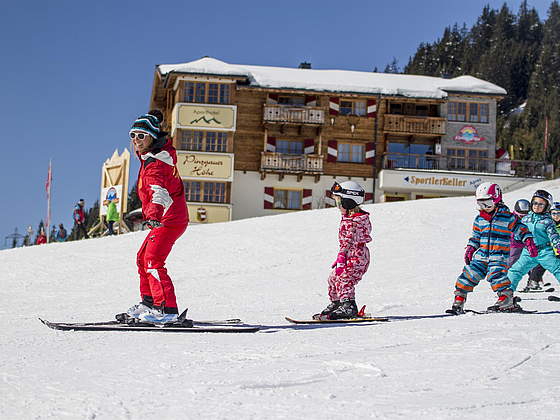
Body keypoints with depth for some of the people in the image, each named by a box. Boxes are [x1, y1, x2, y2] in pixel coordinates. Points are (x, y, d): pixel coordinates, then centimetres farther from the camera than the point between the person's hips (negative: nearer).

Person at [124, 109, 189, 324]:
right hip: (164, 220, 11)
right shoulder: (151, 157, 13)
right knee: (143, 257, 19)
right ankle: (149, 302, 29)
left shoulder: (154, 164, -19)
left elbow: (159, 191, -38)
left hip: (168, 219, -11)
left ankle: (167, 309, -27)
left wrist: (154, 216, -55)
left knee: (153, 261, -20)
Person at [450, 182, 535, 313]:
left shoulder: (507, 217, -3)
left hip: (499, 255, -5)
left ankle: (507, 300, -24)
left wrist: (529, 242, -12)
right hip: (481, 255, 5)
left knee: (496, 275, -26)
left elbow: (520, 229, -1)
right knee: (469, 274, -3)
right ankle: (459, 300, 4)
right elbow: (476, 236, 22)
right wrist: (471, 248, 11)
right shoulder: (479, 219, 12)